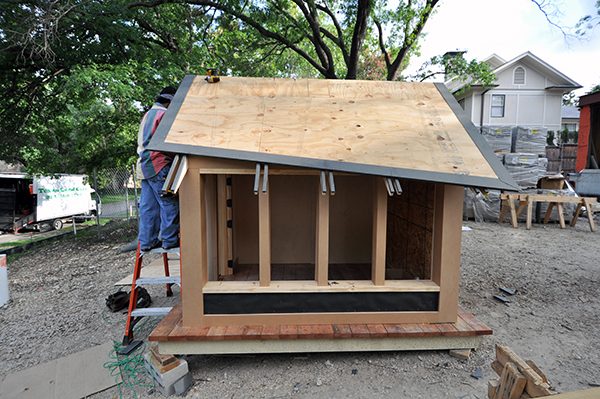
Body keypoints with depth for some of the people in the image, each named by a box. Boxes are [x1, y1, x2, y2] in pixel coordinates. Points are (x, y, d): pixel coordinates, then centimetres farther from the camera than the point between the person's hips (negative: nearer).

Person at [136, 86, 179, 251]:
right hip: (158, 165, -9)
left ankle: (147, 241, 13)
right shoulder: (165, 114, -7)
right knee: (170, 203, -4)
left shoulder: (148, 114, 23)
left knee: (148, 206, 9)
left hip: (144, 165, 9)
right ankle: (169, 240, -2)